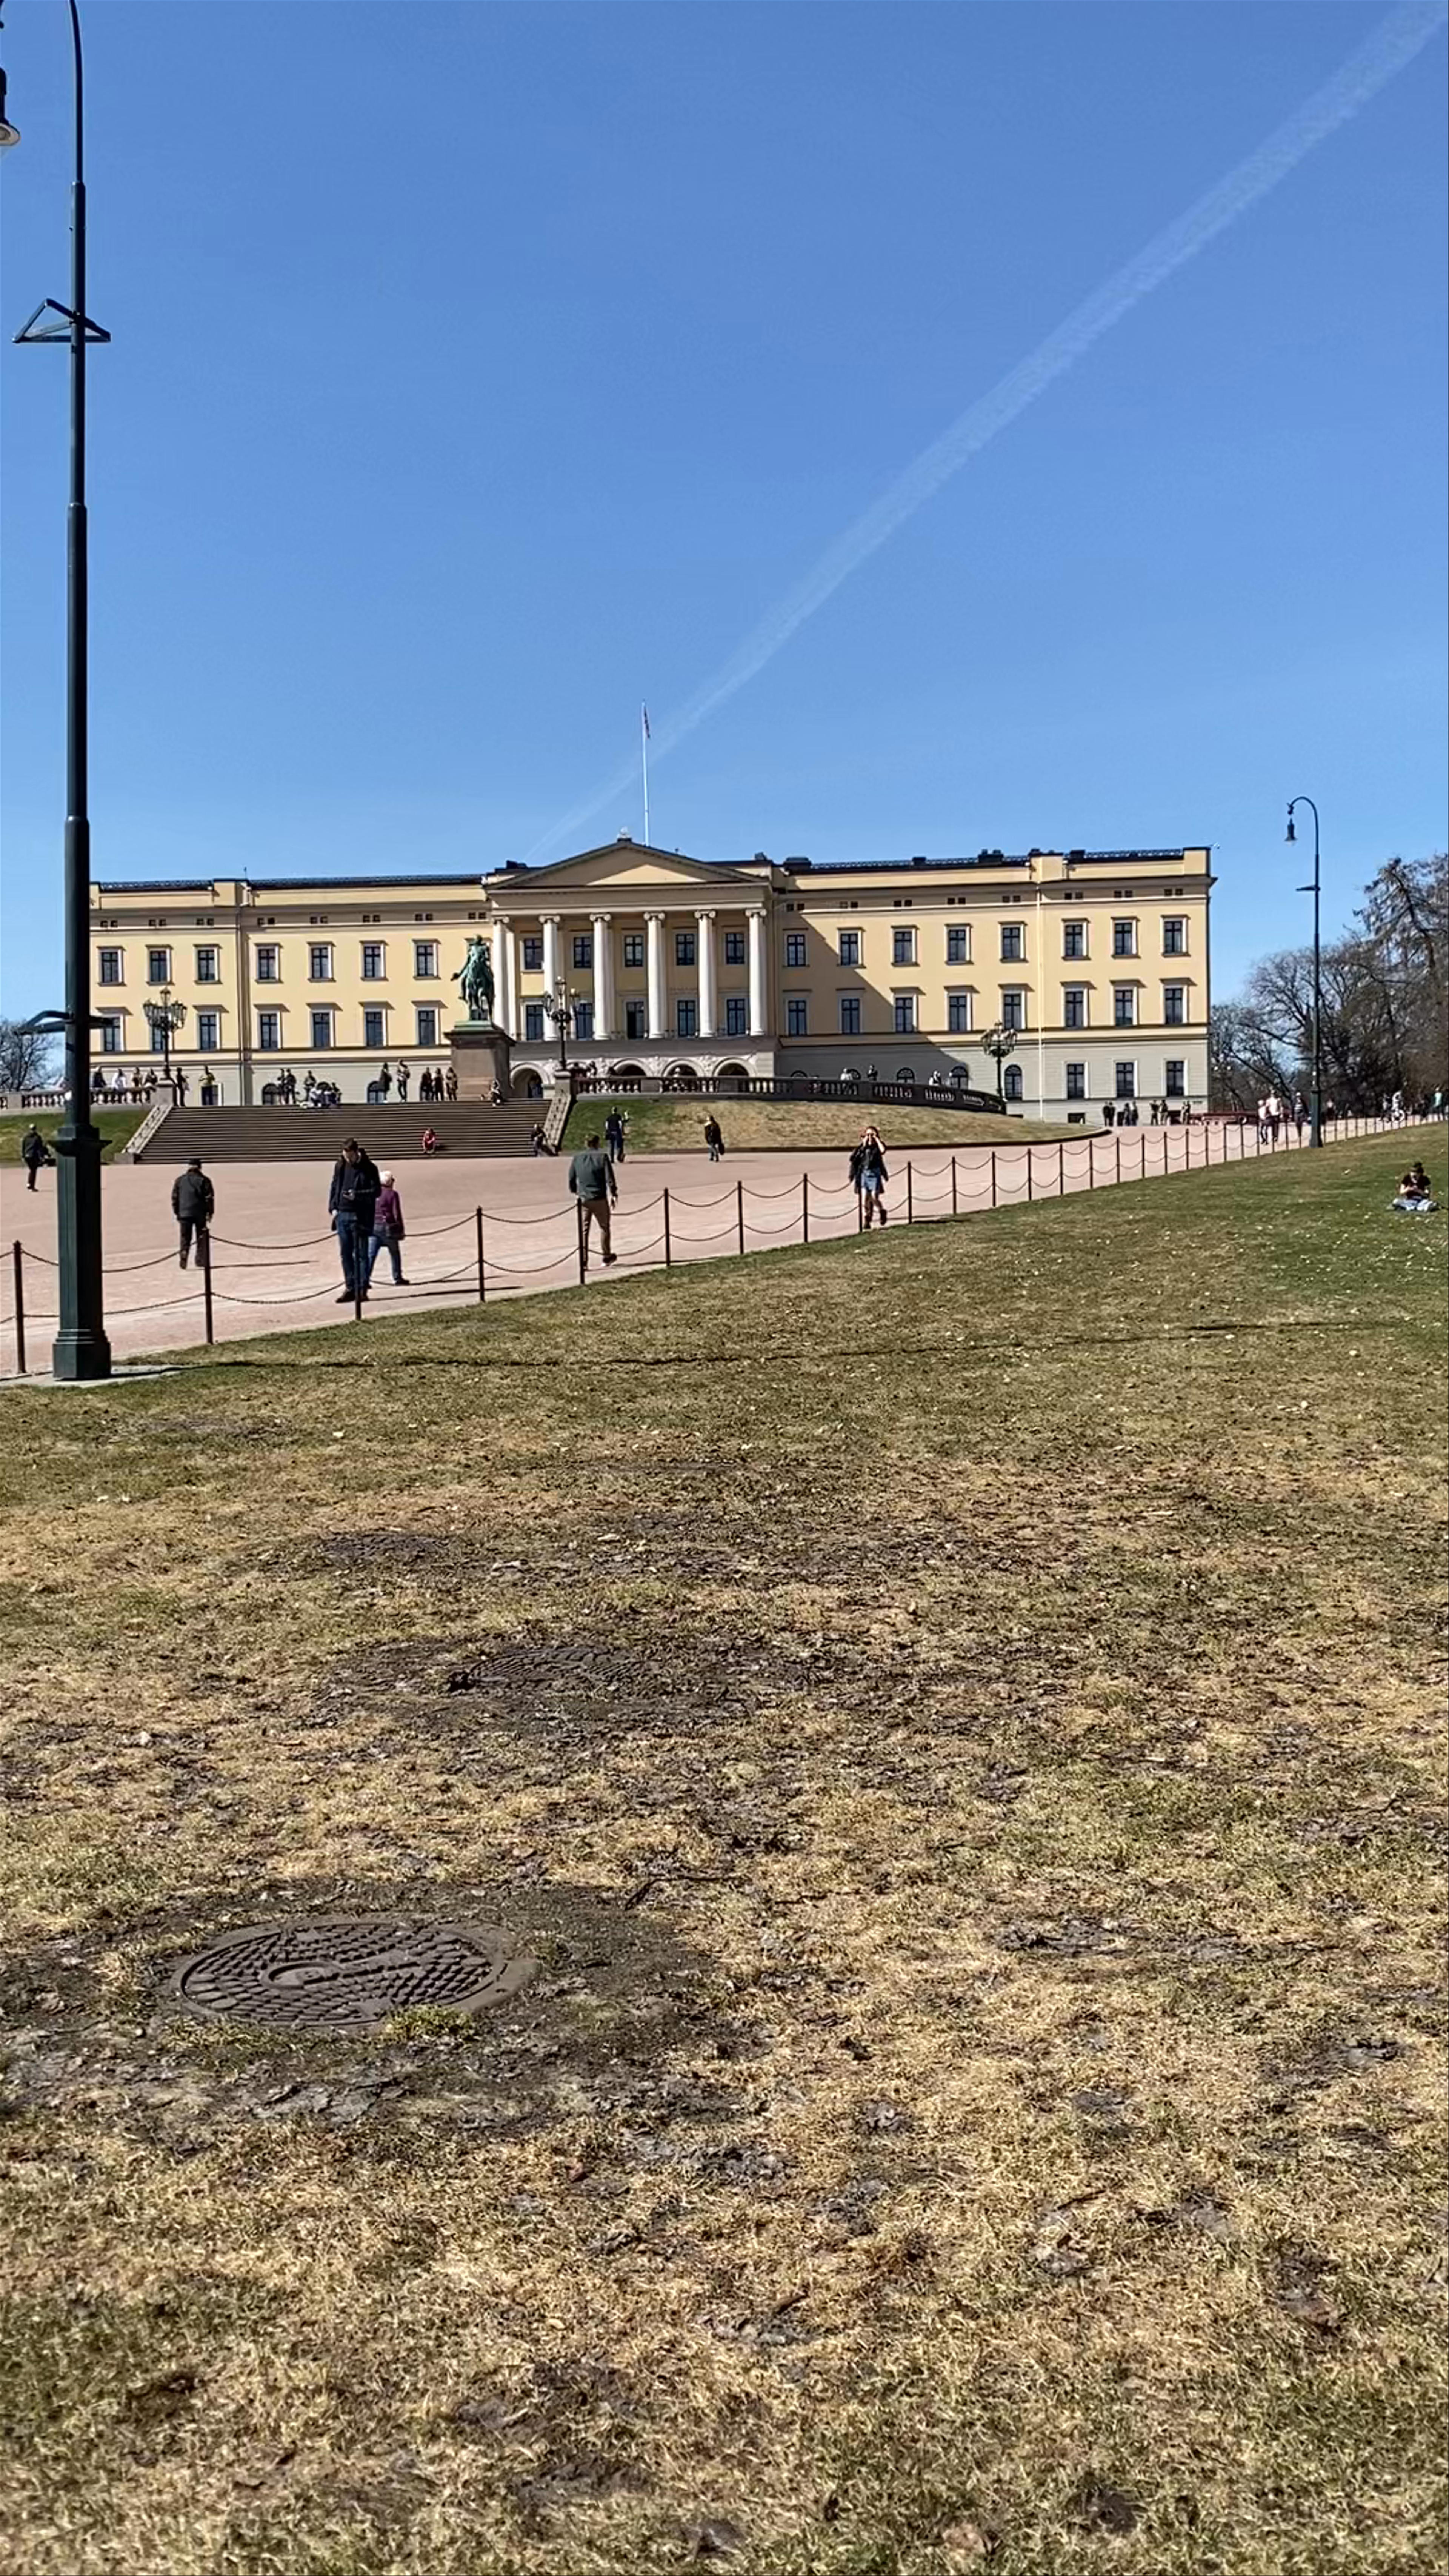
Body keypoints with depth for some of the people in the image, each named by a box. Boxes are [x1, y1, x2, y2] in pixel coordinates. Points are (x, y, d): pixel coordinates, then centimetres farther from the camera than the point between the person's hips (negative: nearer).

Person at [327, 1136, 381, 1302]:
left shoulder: (369, 1168, -6)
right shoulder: (340, 1166, 8)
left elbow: (376, 1190, -7)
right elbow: (334, 1187, 16)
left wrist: (357, 1195, -19)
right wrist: (333, 1208, 6)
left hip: (360, 1217, -5)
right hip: (342, 1215, 5)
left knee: (361, 1254, -2)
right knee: (346, 1254, 8)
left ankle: (362, 1289, 1)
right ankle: (350, 1288, 14)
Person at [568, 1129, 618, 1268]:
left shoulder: (577, 1158, 4)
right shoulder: (602, 1157, -6)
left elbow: (571, 1179, 10)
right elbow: (610, 1178, -9)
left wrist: (576, 1193, 24)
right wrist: (613, 1194, 1)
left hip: (583, 1199, 2)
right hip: (600, 1199, -2)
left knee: (584, 1231, 5)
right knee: (604, 1228, 14)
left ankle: (584, 1261, -2)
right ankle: (607, 1258, 24)